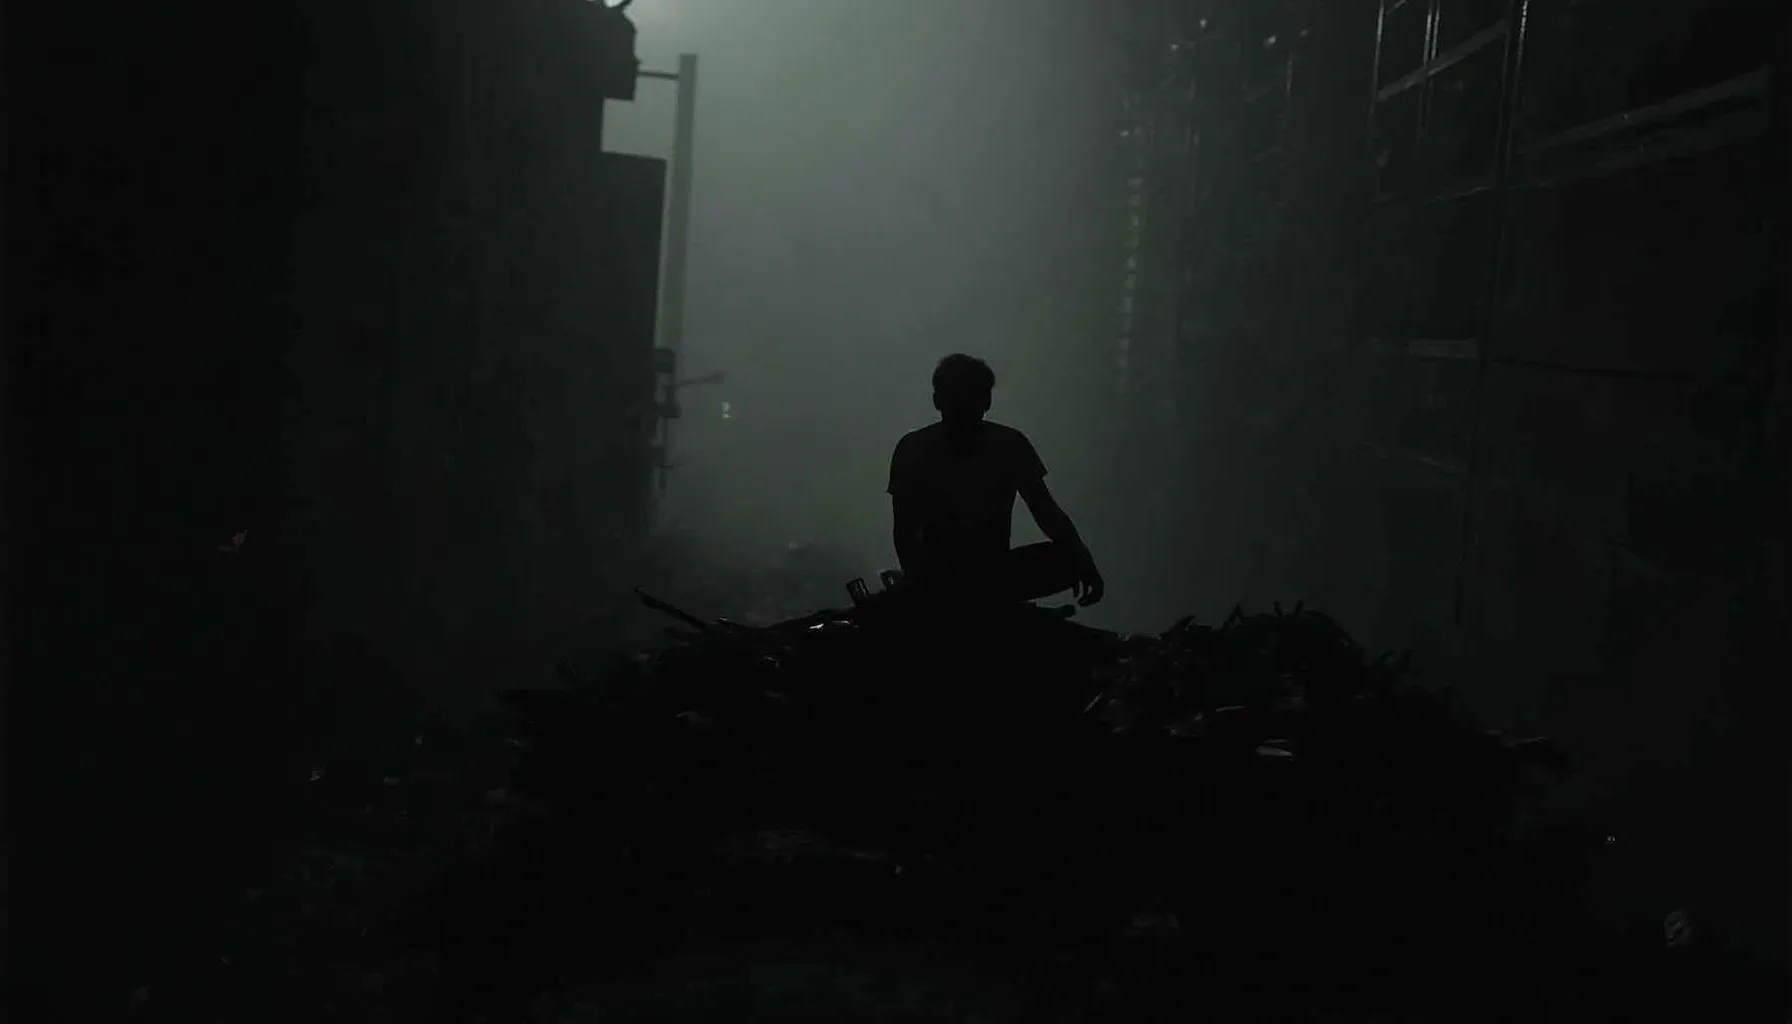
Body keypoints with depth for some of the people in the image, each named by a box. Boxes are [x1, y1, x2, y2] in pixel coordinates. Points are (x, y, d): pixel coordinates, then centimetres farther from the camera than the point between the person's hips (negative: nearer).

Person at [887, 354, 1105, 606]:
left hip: (995, 572, 3)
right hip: (937, 576, -2)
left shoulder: (1010, 445, -5)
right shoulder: (914, 449, -9)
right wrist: (917, 588, -31)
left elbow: (1046, 510, -8)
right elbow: (905, 531, -11)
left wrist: (1081, 556, -29)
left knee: (1068, 560, -24)